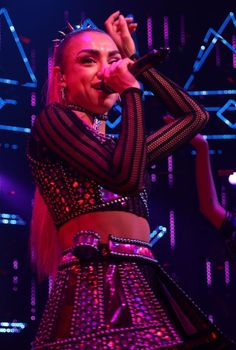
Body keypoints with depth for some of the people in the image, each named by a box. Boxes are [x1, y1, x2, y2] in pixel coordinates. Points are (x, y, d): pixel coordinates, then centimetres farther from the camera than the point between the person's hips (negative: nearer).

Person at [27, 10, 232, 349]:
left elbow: (195, 116, 34)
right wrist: (132, 91, -1)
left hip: (145, 291, 8)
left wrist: (133, 59, 31)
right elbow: (126, 178, -11)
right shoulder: (53, 119, 3)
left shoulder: (120, 148, 26)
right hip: (95, 290, -8)